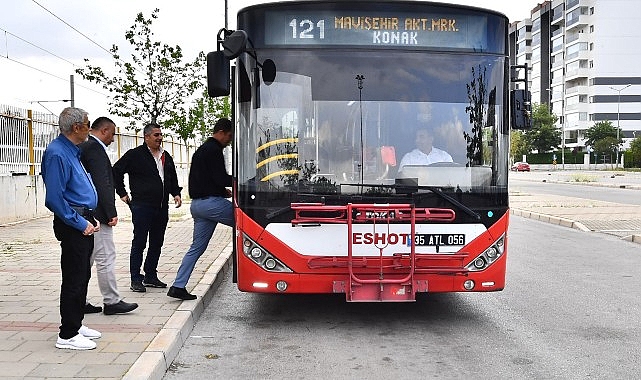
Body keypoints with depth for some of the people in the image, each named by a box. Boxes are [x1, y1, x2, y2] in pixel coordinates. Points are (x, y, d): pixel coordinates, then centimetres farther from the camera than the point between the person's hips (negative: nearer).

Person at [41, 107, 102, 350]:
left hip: (83, 222, 10)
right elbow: (55, 197, -22)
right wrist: (80, 223, -17)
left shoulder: (73, 151, 14)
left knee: (83, 276, 17)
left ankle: (76, 324, 29)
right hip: (72, 226, -10)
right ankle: (68, 335, 6)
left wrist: (90, 219, 14)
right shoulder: (57, 153, -17)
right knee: (74, 279, -4)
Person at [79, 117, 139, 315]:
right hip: (96, 214, -10)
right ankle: (112, 302, 3)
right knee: (106, 258, -3)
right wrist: (111, 213, -17)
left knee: (85, 260, 13)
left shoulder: (82, 148, 16)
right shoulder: (95, 148, -14)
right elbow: (102, 183, -19)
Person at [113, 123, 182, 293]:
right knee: (139, 243, -3)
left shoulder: (166, 156, 15)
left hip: (162, 208, 7)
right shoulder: (135, 155, -4)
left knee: (157, 243, 11)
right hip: (142, 207, -7)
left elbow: (172, 178, 26)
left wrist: (176, 193, 11)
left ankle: (150, 276, 22)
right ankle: (136, 280, 4)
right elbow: (116, 171, 0)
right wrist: (123, 193, -1)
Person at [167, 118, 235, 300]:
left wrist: (222, 190, 21)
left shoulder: (201, 150, 23)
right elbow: (221, 178, -17)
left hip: (197, 203, 10)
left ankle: (178, 287, 10)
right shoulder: (214, 150, -9)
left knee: (197, 247, 11)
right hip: (211, 202, -10)